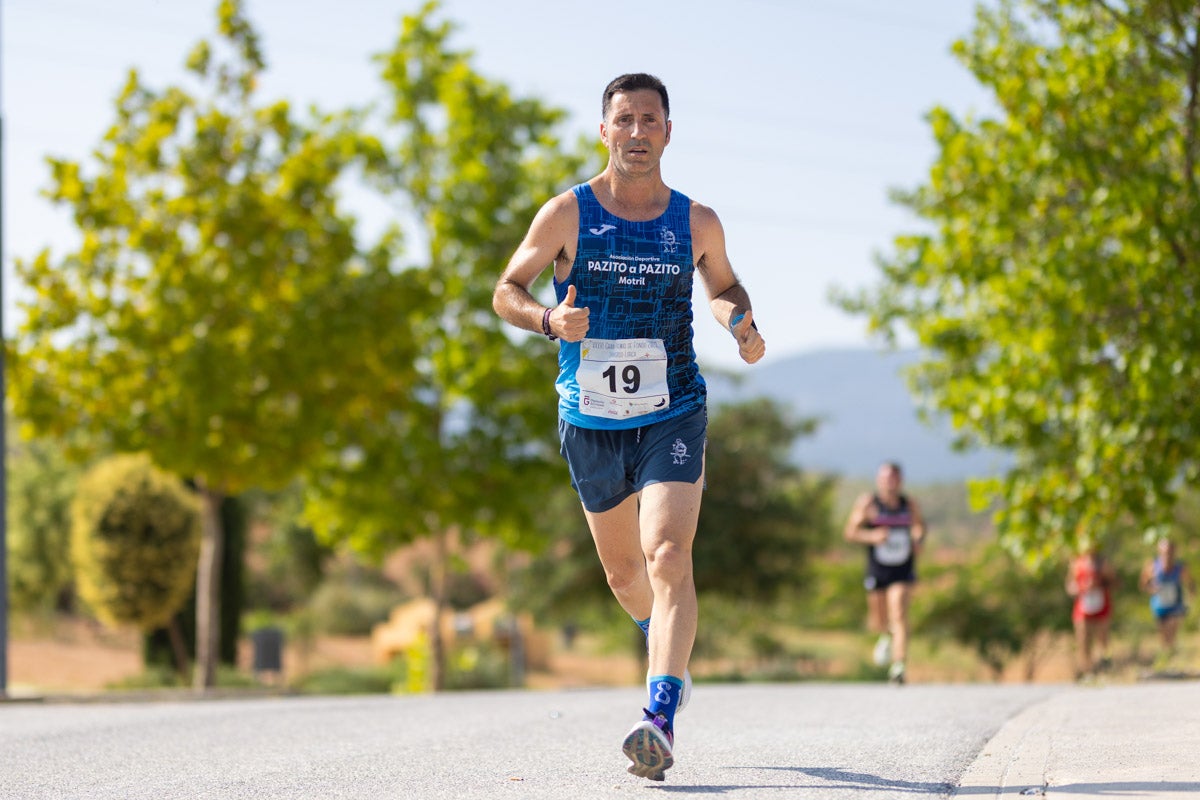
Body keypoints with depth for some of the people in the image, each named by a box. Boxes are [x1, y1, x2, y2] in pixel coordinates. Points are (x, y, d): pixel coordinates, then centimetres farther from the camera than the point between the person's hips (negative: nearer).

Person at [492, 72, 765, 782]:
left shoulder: (696, 222, 0)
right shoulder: (567, 215, -4)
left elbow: (724, 285, 19)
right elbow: (507, 291, 1)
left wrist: (743, 324, -3)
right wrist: (548, 320, -20)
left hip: (673, 416, -1)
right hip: (590, 422, 1)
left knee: (668, 557, -21)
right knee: (623, 570, 15)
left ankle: (662, 721, -27)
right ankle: (671, 655, 47)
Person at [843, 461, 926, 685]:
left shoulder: (910, 505, 0)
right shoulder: (867, 503, -8)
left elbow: (919, 526, 19)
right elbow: (850, 532, -6)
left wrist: (918, 540, -3)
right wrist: (872, 536, -23)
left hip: (903, 570, 0)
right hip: (877, 571, 0)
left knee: (899, 614, -17)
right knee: (877, 623, 11)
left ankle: (898, 666, -19)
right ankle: (886, 636, 49)